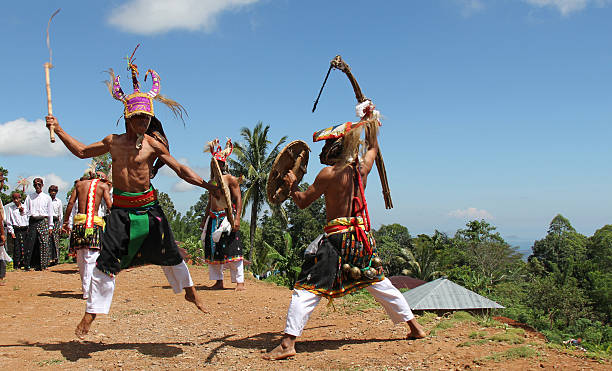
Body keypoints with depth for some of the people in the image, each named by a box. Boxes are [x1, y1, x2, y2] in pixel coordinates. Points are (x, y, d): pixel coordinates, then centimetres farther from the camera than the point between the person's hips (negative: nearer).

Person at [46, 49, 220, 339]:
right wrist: (59, 131, 13)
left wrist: (208, 186, -7)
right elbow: (82, 151, 20)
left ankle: (189, 290, 33)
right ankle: (91, 314, 6)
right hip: (121, 209, 1)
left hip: (148, 206, -1)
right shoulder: (113, 141, 6)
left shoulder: (153, 144, -3)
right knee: (107, 260, -3)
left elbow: (181, 170, -2)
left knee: (169, 253, 8)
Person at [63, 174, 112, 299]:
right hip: (95, 222, -3)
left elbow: (71, 202, 10)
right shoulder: (103, 185, 9)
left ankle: (86, 287, 18)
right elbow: (110, 205, -3)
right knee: (91, 258, -2)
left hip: (79, 222, 3)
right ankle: (88, 291, -6)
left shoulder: (80, 184, 17)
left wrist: (65, 222, 12)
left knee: (80, 258, 11)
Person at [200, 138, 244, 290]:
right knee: (213, 250, 5)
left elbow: (238, 199, -8)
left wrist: (237, 218, -19)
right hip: (213, 218, 7)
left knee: (231, 249, -11)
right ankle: (218, 282, 12)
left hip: (226, 217, -7)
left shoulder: (231, 179, -1)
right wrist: (204, 220, 24)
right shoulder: (213, 181, 19)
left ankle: (240, 281, -8)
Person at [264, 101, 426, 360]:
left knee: (307, 288, -5)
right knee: (379, 283, 21)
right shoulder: (363, 167, 6)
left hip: (337, 237, -6)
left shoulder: (329, 173, -11)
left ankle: (288, 343, -12)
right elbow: (373, 148, 28)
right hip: (363, 235, 6)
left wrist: (292, 184, 10)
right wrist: (371, 123, 41)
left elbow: (303, 202, -8)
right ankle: (415, 327, 29)